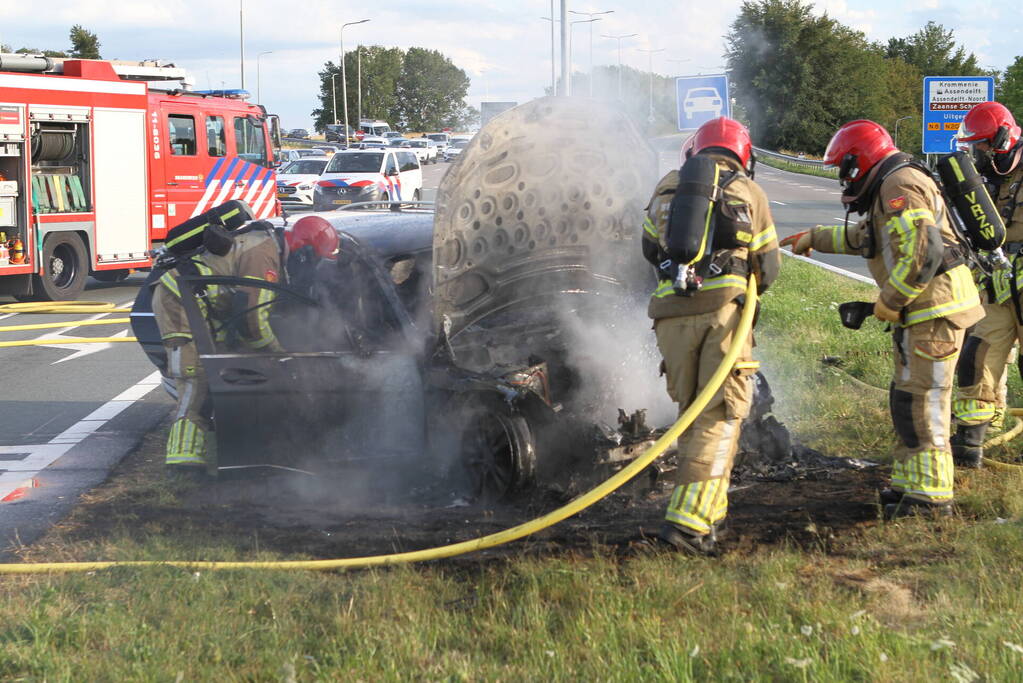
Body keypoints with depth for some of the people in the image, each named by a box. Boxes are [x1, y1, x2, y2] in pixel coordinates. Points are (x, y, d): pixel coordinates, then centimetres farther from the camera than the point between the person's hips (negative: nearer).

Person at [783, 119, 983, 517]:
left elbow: (923, 252, -26)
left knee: (920, 402, -9)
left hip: (935, 310, -11)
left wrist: (889, 302, -17)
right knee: (908, 399, 16)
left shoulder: (899, 189, -15)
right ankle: (909, 484, 23)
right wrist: (816, 238, 42)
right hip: (920, 311, 11)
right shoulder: (890, 189, 19)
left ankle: (931, 495, -7)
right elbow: (863, 237, 37)